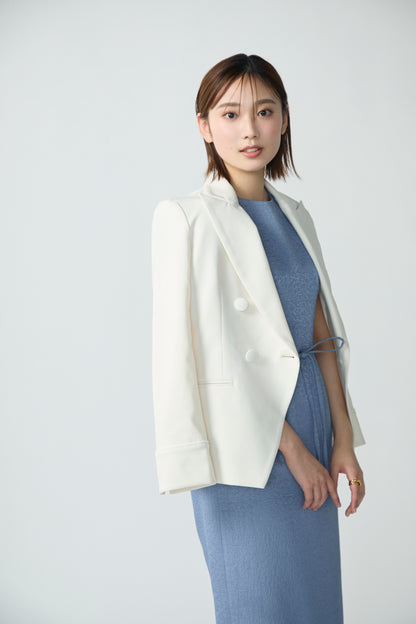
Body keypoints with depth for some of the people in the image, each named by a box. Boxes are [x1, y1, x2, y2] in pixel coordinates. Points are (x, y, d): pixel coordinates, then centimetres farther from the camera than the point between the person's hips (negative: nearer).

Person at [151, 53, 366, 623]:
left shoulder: (294, 214, 11)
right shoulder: (186, 218, -9)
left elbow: (322, 332, 9)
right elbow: (211, 348, -14)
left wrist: (342, 440, 2)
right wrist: (291, 447, -14)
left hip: (312, 420, 6)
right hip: (246, 443, -6)